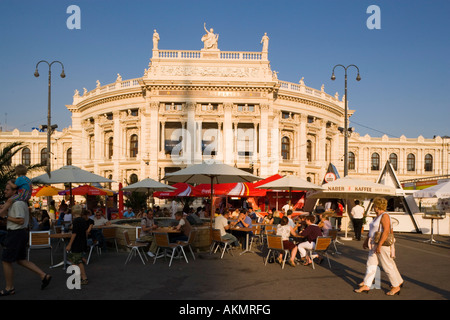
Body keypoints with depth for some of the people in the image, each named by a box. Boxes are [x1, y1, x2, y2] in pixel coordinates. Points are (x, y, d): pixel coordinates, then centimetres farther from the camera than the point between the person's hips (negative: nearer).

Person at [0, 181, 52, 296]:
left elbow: (21, 221, -23)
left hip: (16, 234, -10)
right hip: (22, 233, 10)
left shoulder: (17, 203, -18)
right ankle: (43, 276, 12)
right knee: (21, 260, 16)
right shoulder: (17, 202, 14)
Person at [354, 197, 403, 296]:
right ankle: (366, 286, 12)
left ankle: (396, 286, 15)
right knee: (370, 264, 8)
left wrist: (379, 245, -28)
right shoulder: (377, 217, 14)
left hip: (383, 244, -10)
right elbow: (372, 231, 23)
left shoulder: (385, 216, -15)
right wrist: (366, 241, 25)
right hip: (374, 245, 10)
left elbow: (386, 231, -24)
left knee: (388, 266, 1)